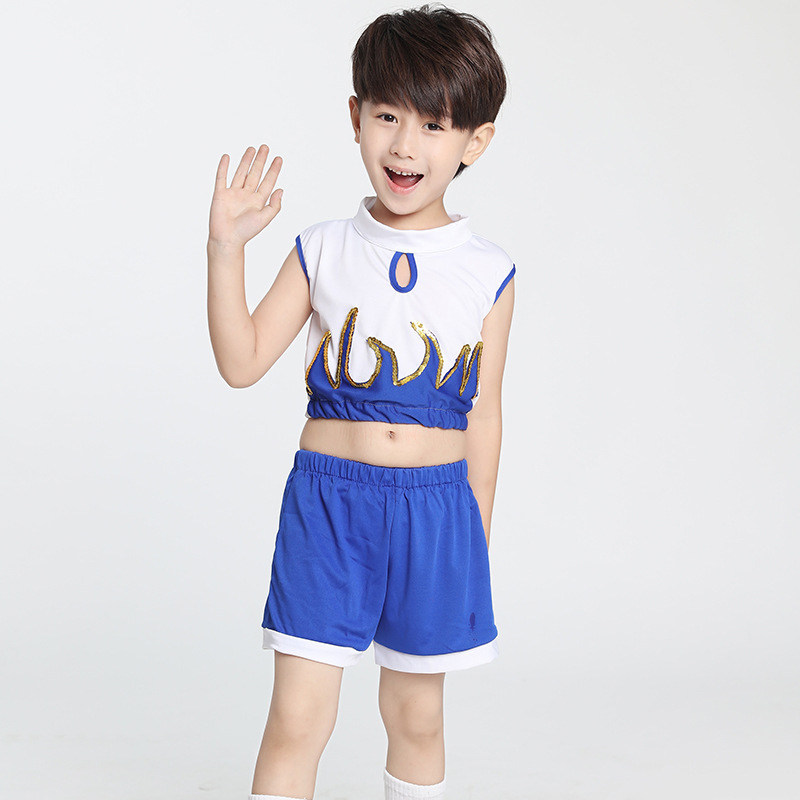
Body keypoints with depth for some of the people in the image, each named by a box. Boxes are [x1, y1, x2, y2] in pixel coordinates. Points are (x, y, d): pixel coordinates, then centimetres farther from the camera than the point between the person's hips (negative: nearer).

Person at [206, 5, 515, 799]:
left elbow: (483, 416, 6)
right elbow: (242, 361, -3)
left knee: (415, 715, 15)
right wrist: (225, 247, -12)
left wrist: (477, 540, 9)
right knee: (297, 716, -1)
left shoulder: (487, 272, 0)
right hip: (328, 501, -1)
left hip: (436, 505, 1)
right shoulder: (323, 250, 0)